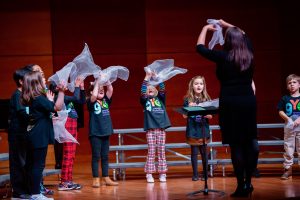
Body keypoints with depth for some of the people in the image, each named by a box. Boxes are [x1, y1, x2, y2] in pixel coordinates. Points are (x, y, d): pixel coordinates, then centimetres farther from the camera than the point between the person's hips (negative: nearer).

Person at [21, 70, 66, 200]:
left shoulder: (32, 99, 10)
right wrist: (61, 91, -22)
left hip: (35, 136, 10)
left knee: (33, 165, 12)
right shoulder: (39, 98, -17)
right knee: (38, 165, -5)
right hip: (39, 137, -10)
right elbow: (58, 107, -22)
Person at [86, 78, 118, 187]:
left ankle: (106, 178, 14)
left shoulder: (105, 100, 10)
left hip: (106, 132, 5)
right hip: (95, 133, -5)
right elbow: (94, 95, -24)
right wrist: (97, 81, -16)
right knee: (96, 156, -1)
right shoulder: (91, 102, -4)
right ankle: (96, 179, 2)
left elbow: (110, 90, -1)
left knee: (105, 156, 9)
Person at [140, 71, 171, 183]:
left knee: (162, 151, 3)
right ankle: (149, 174, 2)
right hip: (150, 128, -2)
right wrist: (146, 78, -17)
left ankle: (162, 174, 7)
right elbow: (142, 92, -11)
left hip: (161, 127, 2)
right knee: (151, 152, -2)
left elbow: (162, 90, -3)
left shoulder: (160, 99, 12)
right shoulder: (145, 100, 6)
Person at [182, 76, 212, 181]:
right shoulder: (188, 100, 1)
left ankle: (205, 173, 13)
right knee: (194, 152, 3)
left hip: (203, 129, 1)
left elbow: (210, 116, 5)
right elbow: (184, 116, 0)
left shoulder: (206, 99, 5)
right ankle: (195, 174, 10)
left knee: (204, 152, 4)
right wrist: (189, 107, -16)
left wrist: (207, 115, -17)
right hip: (192, 129, -1)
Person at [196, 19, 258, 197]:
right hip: (249, 101, 4)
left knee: (236, 145, -2)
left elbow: (200, 47, 5)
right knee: (250, 142, 13)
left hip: (230, 104, -4)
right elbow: (245, 36, 27)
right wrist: (228, 25, 36)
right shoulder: (249, 55, 5)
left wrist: (205, 29, 19)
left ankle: (242, 186, 0)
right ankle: (248, 182, 15)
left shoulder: (223, 57, -8)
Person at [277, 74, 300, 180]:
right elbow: (280, 111, 5)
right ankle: (287, 169, 12)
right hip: (289, 127, 1)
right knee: (288, 148, 5)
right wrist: (287, 118, -11)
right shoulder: (285, 98, 5)